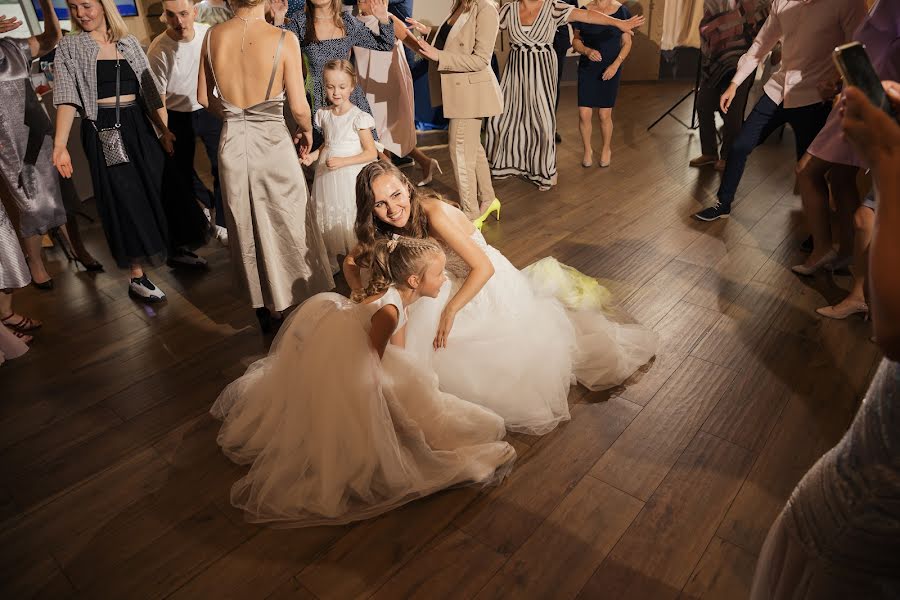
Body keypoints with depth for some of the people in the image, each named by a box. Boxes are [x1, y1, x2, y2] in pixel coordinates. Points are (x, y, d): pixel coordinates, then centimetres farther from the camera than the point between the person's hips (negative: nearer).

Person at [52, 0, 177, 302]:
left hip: (139, 127, 3)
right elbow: (67, 98, -8)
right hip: (103, 131, -3)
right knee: (125, 200, -2)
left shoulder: (128, 42, 9)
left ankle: (171, 250, 30)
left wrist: (164, 129, 2)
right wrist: (60, 145, -19)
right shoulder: (69, 46, 0)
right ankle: (137, 277, 7)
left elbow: (150, 89, 10)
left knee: (159, 191, 9)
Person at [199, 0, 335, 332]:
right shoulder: (284, 40, -13)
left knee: (247, 230, 16)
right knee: (289, 228, 12)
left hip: (232, 143, 4)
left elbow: (204, 98, 7)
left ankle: (264, 311, 31)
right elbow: (298, 107, -12)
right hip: (272, 144, -4)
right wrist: (307, 131, 9)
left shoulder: (212, 36, 0)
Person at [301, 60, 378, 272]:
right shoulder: (324, 114, 6)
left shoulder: (358, 117, -13)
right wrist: (313, 155, 0)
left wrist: (342, 161, -22)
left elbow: (371, 153, -13)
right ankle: (330, 264, 28)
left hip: (349, 177, -6)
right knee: (327, 219, 13)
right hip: (326, 176, 6)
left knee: (350, 219, -3)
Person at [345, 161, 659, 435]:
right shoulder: (382, 229, -9)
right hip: (460, 285, 8)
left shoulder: (435, 213, -32)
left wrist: (450, 311, -29)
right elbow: (352, 261, 4)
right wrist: (358, 289, -15)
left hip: (493, 285, -7)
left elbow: (484, 268, -30)